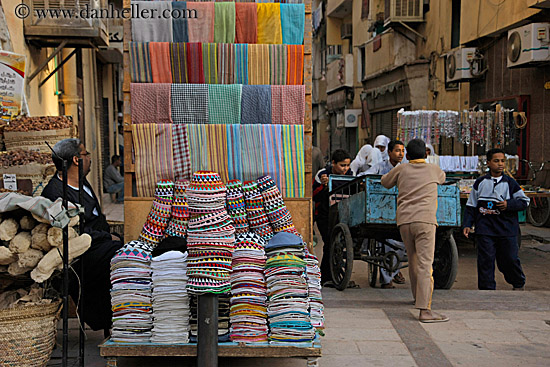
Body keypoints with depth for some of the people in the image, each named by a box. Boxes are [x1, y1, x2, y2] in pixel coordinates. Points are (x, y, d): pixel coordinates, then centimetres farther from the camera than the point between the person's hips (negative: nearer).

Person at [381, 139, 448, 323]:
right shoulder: (434, 170, 12)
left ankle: (418, 297, 38)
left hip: (404, 220, 3)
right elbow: (442, 178, 35)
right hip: (425, 220, -3)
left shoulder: (402, 169, 13)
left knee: (413, 262, 19)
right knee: (425, 265, -10)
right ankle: (424, 309, -19)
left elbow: (385, 182, 28)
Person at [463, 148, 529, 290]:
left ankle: (518, 284, 31)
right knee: (485, 260, -2)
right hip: (485, 229, 1)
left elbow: (524, 201, 7)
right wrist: (467, 224, 3)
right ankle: (487, 289, 10)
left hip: (507, 230, 0)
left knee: (510, 259, 5)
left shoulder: (510, 183, 6)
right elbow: (471, 205, 11)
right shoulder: (480, 183, 8)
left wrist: (508, 204, -10)